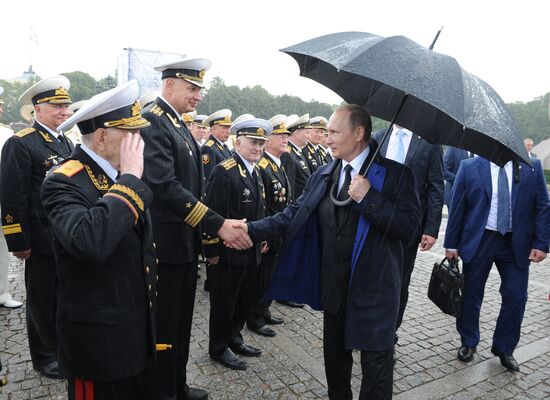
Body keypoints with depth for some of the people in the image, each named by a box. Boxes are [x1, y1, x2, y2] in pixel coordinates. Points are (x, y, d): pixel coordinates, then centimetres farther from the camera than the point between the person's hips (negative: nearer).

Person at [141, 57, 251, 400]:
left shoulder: (180, 125, 13)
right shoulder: (152, 122, -16)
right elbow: (166, 187, -27)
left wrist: (220, 226, 9)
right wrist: (218, 224, -29)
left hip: (186, 243, 9)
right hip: (166, 244, -9)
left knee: (182, 320, 21)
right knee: (164, 325, 8)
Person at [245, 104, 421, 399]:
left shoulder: (394, 171, -11)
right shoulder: (323, 175, 5)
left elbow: (409, 226, -18)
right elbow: (293, 215, -1)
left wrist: (368, 198, -27)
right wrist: (251, 229, -11)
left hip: (375, 286, -5)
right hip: (334, 284, 5)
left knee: (376, 362, 8)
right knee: (334, 355, 22)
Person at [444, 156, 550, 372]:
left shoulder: (532, 167, 1)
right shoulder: (470, 167, -4)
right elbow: (457, 208, -2)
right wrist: (451, 244, -1)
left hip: (516, 242, 2)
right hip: (479, 240, -1)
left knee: (516, 297, 2)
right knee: (471, 294, 9)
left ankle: (504, 348, 25)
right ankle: (468, 343, 31)